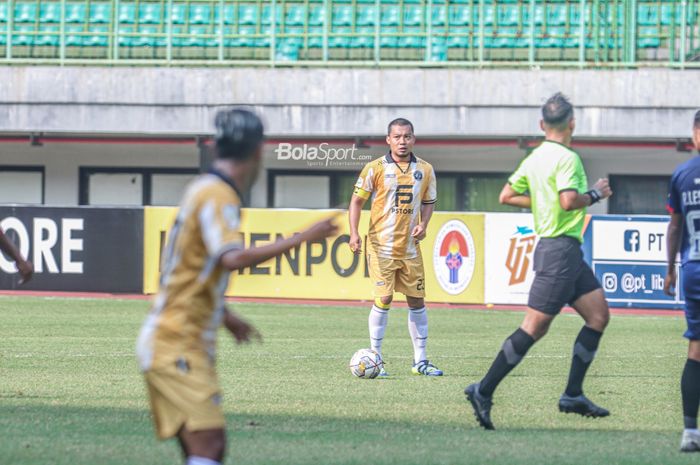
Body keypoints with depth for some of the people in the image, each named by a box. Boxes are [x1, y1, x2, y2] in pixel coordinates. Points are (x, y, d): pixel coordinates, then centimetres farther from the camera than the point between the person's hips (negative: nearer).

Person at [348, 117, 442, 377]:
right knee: (384, 299, -10)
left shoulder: (425, 170, 6)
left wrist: (423, 225, -3)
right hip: (381, 246, -4)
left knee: (416, 300, 6)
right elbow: (357, 200, -1)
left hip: (411, 247, 4)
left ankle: (420, 360, 15)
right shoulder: (375, 168, -5)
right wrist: (354, 233, -13)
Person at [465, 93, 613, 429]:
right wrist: (595, 194, -11)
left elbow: (507, 196, 16)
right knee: (534, 327, -7)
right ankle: (484, 391, -4)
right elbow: (569, 201, -28)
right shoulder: (566, 158, -15)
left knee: (599, 314, 8)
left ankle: (573, 395, 8)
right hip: (560, 249, -10)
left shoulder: (534, 158, 11)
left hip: (568, 252, 10)